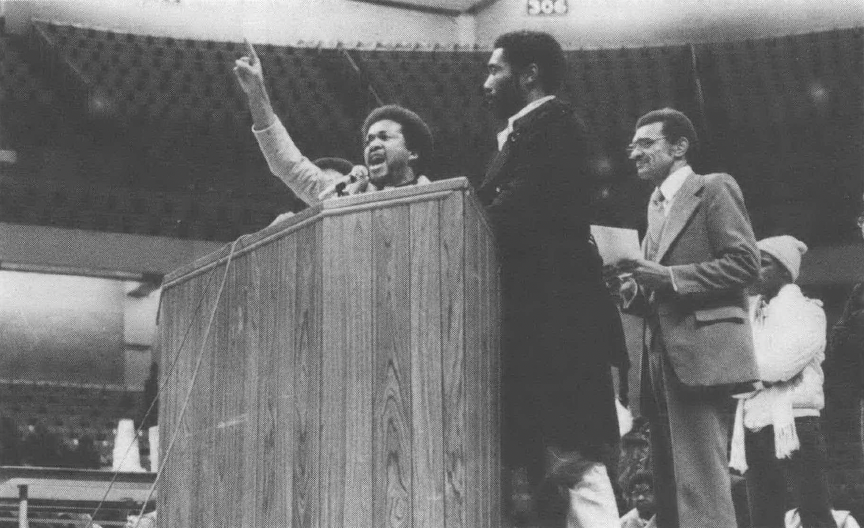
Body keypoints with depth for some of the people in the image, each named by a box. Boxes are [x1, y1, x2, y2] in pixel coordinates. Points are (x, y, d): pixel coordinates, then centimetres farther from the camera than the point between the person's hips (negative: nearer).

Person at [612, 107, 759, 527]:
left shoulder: (714, 189, 0)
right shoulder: (656, 205, 24)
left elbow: (745, 263, -10)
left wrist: (667, 277, -14)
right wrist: (633, 288, 5)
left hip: (701, 354, -9)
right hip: (663, 359, 9)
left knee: (699, 482, -15)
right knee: (668, 483, 6)